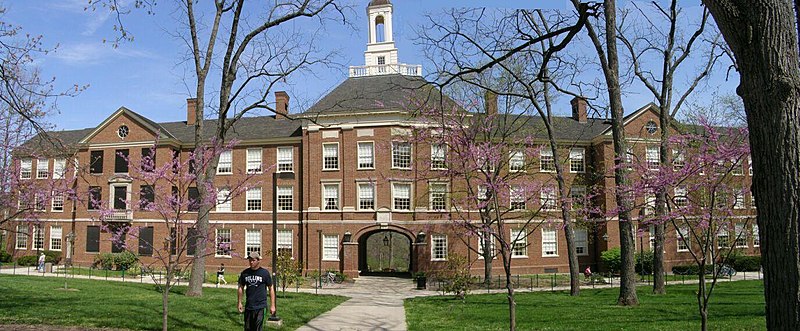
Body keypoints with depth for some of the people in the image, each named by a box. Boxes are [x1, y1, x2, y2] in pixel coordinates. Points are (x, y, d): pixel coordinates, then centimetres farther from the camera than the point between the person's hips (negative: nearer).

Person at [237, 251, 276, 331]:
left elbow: (271, 289, 1)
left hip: (260, 306, -3)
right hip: (248, 306, 3)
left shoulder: (264, 273, -4)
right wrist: (239, 302, 10)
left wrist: (272, 305, -1)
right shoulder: (245, 273, 5)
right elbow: (241, 288, 15)